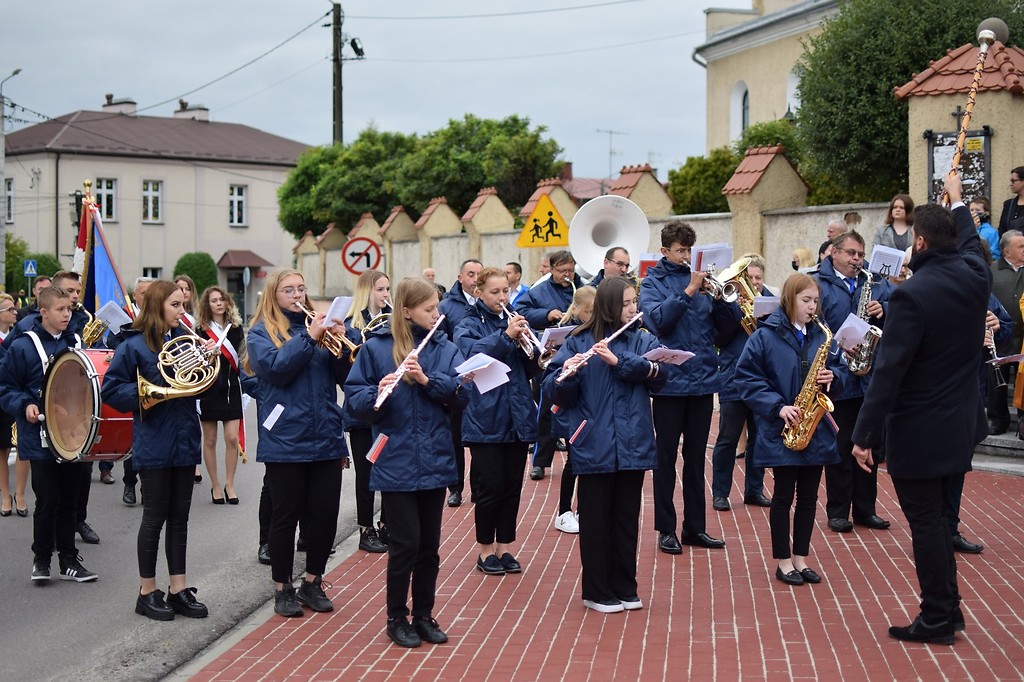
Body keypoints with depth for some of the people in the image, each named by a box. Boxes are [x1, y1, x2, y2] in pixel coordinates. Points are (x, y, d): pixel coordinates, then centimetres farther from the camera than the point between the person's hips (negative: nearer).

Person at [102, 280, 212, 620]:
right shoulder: (134, 345, -7)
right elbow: (111, 390, -10)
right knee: (155, 517, 2)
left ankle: (179, 589, 17)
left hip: (184, 441, 5)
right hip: (153, 444, -5)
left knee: (179, 517, 10)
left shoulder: (185, 339, 7)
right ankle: (147, 592, 13)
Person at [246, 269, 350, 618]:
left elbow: (345, 376, 5)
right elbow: (276, 367, -17)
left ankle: (312, 584, 23)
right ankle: (283, 588, 17)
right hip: (285, 441, -4)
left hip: (326, 438, 4)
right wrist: (309, 337, -18)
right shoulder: (261, 333, 2)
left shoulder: (318, 324, 12)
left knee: (325, 514, 6)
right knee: (286, 516, 4)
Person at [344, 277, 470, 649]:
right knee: (405, 544, -2)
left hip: (435, 460, 4)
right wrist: (377, 393, -26)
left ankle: (424, 616, 24)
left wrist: (427, 379, -21)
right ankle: (396, 618, 14)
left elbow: (463, 394, -7)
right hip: (396, 462, -3)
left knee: (429, 545, 10)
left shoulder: (445, 348, 4)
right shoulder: (376, 347, -5)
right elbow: (354, 399, -6)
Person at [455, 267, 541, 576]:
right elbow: (472, 353, -21)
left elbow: (533, 368, 6)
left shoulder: (515, 321, 11)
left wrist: (525, 341, -13)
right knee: (491, 486, -2)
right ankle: (486, 550, 12)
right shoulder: (469, 326, 0)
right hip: (486, 419, -4)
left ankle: (505, 548, 19)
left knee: (512, 486, 8)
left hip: (518, 418, 4)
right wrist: (505, 335, -29)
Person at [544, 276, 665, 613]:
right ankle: (597, 591, 14)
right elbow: (554, 389, -6)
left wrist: (618, 360, -23)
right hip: (594, 444, -3)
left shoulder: (643, 340, 7)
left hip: (633, 444, 3)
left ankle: (625, 588, 21)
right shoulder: (578, 342, -1)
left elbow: (658, 373, -12)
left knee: (626, 518, 11)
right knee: (595, 519, 5)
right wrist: (567, 374, -28)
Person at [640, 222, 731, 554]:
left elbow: (722, 324, 6)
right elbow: (659, 320, -17)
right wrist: (689, 291, -20)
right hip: (670, 381, -4)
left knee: (696, 456, 10)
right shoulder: (653, 282, 0)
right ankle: (666, 529, 10)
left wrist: (719, 296, -10)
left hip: (703, 379, 4)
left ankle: (695, 527, 17)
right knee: (666, 455, 3)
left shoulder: (700, 278, 10)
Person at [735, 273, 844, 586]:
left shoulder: (820, 336, 7)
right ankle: (783, 561, 13)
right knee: (784, 495, 3)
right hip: (781, 431, -4)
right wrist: (777, 407, -17)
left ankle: (800, 557, 21)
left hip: (814, 429, 5)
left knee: (808, 496, 10)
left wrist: (831, 377, -8)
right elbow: (747, 377, -9)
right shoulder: (765, 336, -7)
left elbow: (835, 368, 16)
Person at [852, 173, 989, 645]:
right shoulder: (974, 275, -1)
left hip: (919, 430, -8)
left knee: (926, 522, 1)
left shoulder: (912, 294, -22)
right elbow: (969, 241, 26)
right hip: (961, 424, 8)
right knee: (935, 517, 20)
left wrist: (865, 435, -18)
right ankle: (948, 609, 27)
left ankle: (937, 621, 8)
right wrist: (957, 202, 43)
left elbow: (888, 371, -23)